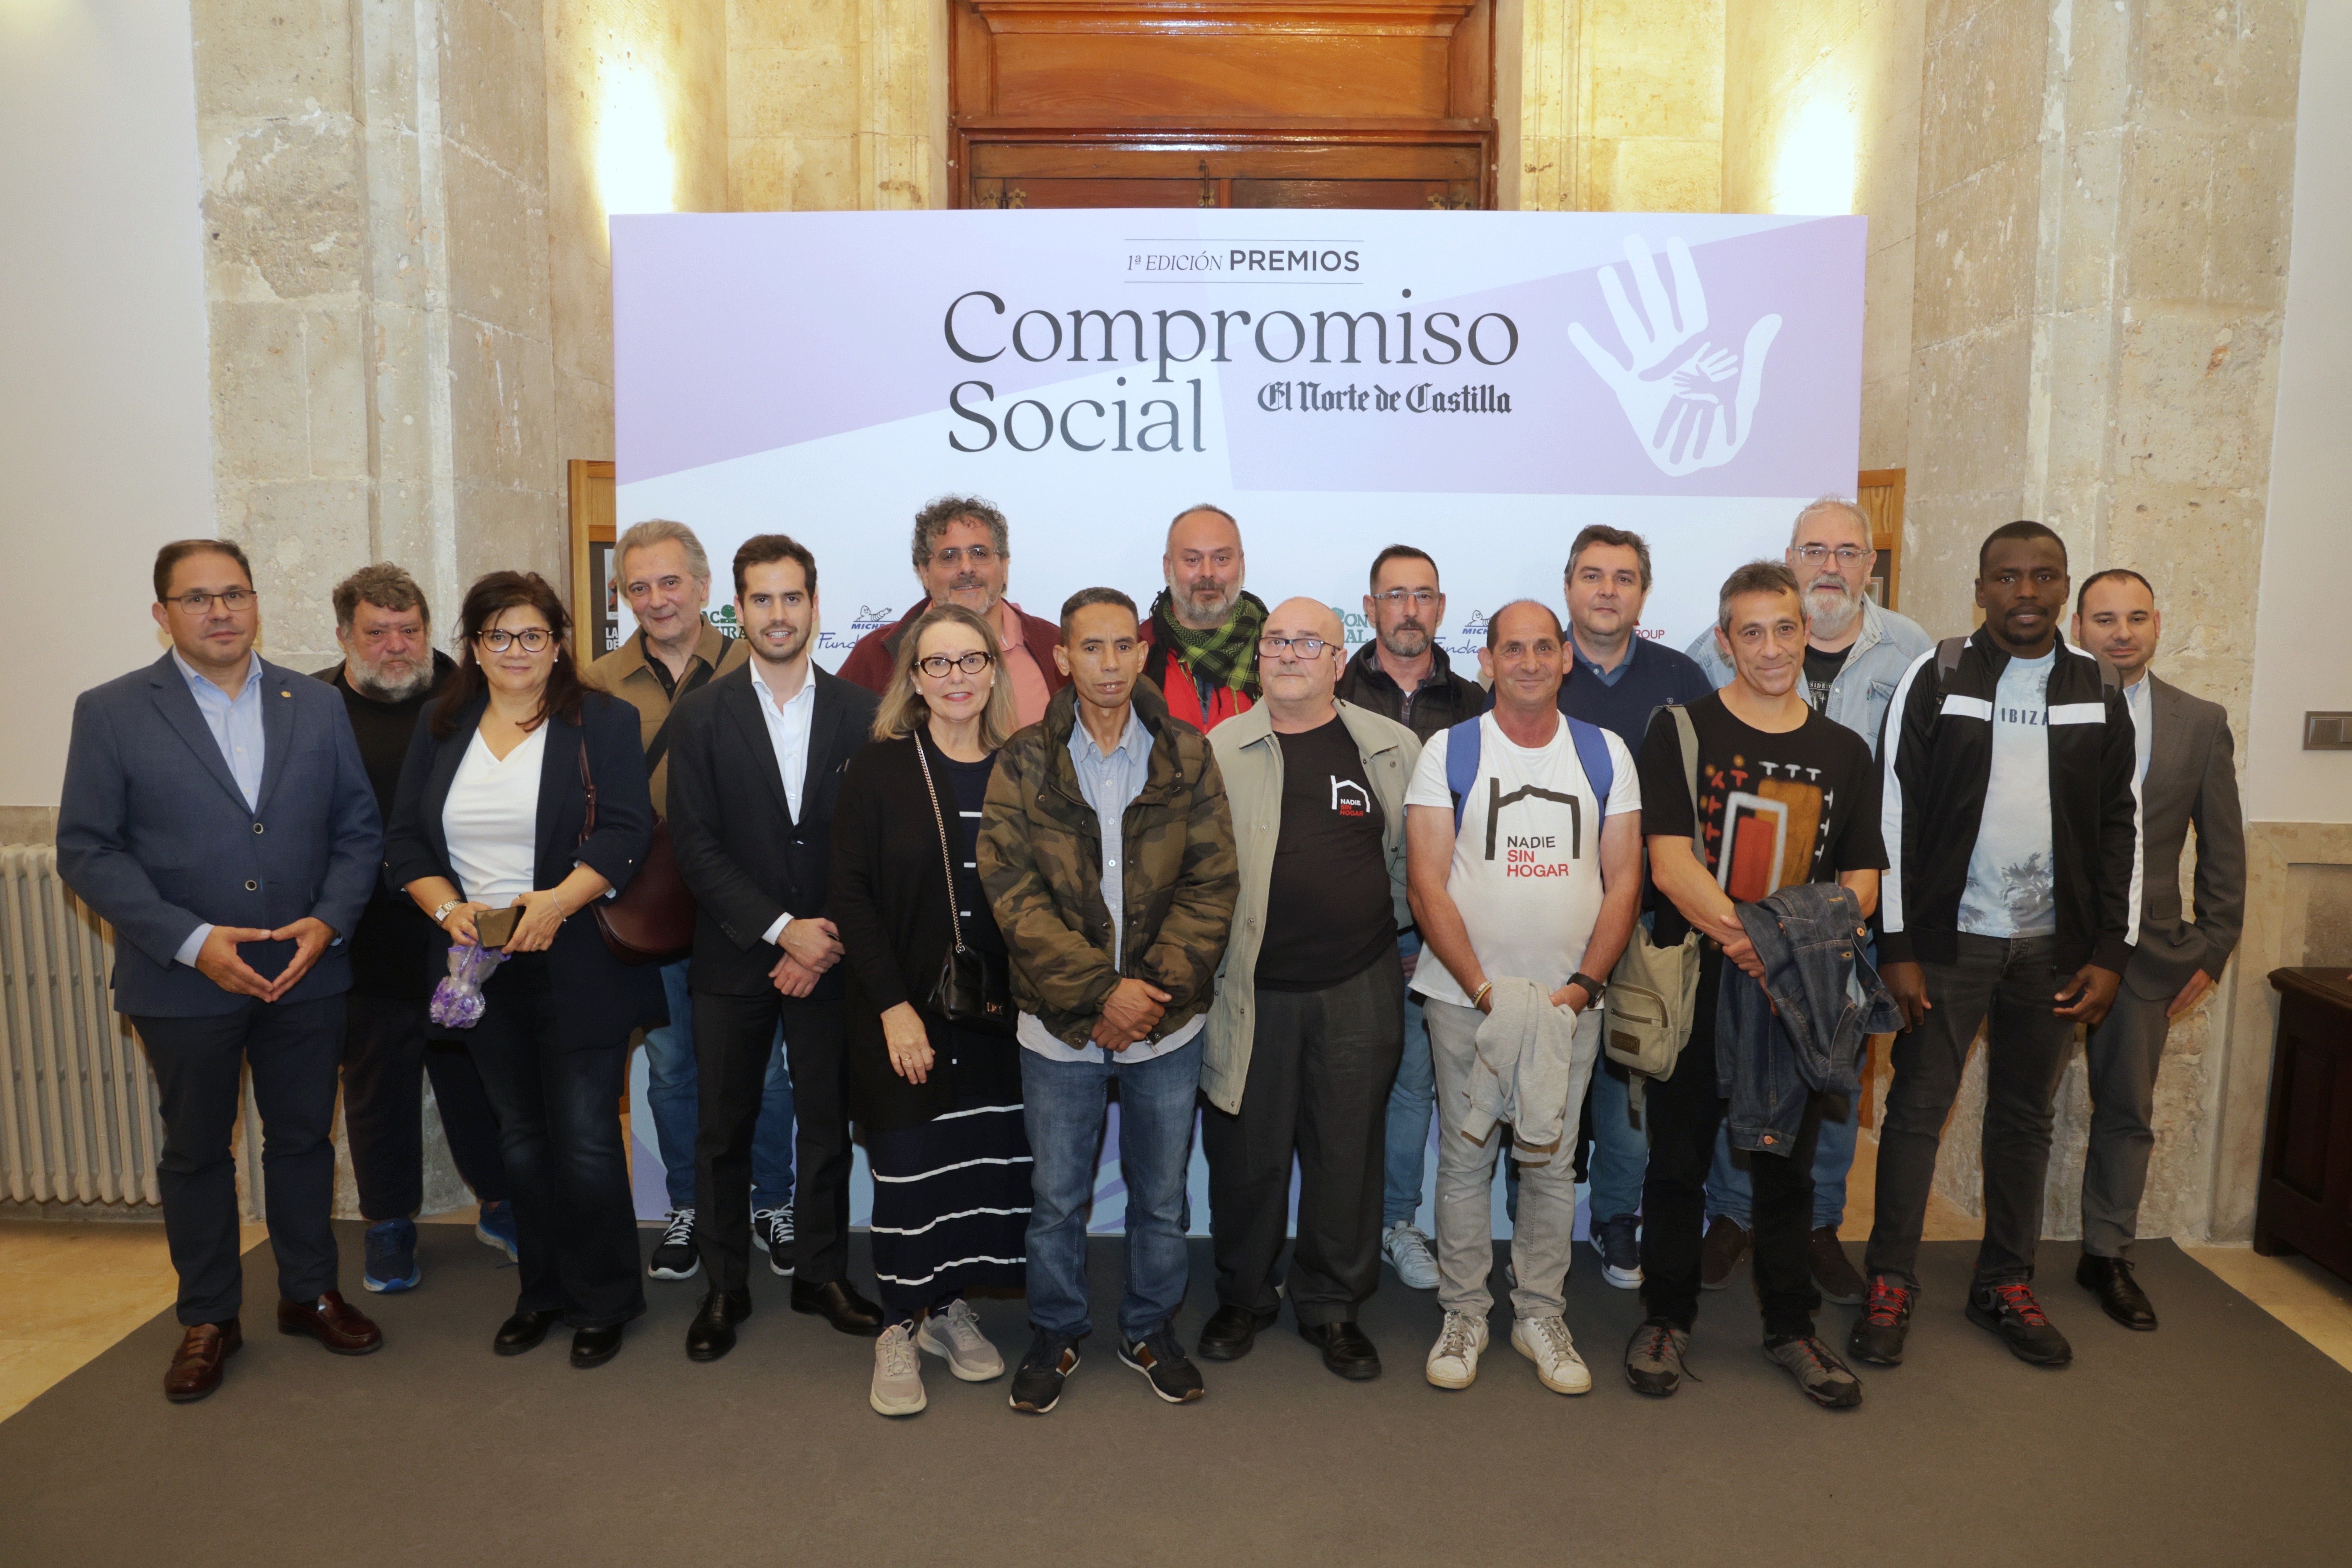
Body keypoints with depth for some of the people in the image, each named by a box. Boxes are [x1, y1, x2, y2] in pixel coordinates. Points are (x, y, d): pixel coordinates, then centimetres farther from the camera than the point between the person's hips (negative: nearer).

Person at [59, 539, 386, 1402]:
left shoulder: (317, 706, 3)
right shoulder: (111, 712, -4)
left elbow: (359, 828, 4)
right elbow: (86, 850, -8)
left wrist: (329, 920, -12)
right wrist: (192, 942, -17)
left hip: (307, 971, 2)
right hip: (184, 979, -2)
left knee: (304, 1136, 14)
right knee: (195, 1151, 13)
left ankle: (309, 1292, 32)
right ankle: (209, 1318, 29)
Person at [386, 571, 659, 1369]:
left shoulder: (601, 721, -3)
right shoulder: (441, 730, 11)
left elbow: (626, 831, -12)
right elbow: (405, 842, 8)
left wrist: (559, 900, -25)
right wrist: (448, 908, -10)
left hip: (577, 966, -4)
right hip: (482, 969, 5)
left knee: (585, 1139, -1)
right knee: (521, 1137, 15)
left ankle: (602, 1301, 16)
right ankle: (542, 1290, 30)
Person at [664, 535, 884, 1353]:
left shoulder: (859, 711, 1)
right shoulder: (702, 715, 0)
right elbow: (695, 846, -6)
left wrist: (823, 943, -9)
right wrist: (781, 928, -14)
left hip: (828, 955, 0)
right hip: (734, 957, 0)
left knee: (828, 1123, 9)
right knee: (725, 1128, 8)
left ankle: (821, 1273, 26)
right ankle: (725, 1284, 25)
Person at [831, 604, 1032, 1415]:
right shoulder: (880, 769, -3)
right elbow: (851, 893, -6)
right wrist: (894, 1006, -13)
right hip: (906, 1015, -2)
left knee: (985, 1164, 6)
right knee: (907, 1167, 3)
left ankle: (951, 1308, 27)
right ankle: (900, 1329, 20)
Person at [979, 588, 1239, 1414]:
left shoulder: (1188, 756, -1)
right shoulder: (1023, 762, -3)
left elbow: (1213, 882, -4)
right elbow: (1011, 889, -10)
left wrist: (1157, 988, -14)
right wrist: (1100, 989, -18)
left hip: (1167, 1021, 1)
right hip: (1060, 1024, -1)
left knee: (1162, 1197, 15)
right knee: (1057, 1198, 13)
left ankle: (1151, 1330, 37)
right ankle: (1055, 1335, 35)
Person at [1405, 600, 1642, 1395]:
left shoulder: (1606, 754, 5)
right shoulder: (1447, 752, -2)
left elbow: (1624, 881, 3)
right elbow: (1427, 886, -6)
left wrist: (1583, 985, -9)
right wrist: (1484, 988, -14)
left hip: (1571, 999, 2)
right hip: (1465, 996, -2)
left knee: (1552, 1161, 10)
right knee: (1465, 1158, 7)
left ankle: (1539, 1314, 26)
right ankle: (1464, 1314, 22)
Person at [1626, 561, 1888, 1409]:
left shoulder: (1845, 752, 9)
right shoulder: (1682, 732, -3)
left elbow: (1861, 884, 6)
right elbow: (1671, 865, -11)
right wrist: (1742, 938, -24)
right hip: (1696, 983, -3)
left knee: (1788, 1167, 13)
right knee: (1680, 1160, 8)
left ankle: (1790, 1326, 30)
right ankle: (1667, 1318, 25)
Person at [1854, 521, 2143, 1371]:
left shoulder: (2099, 689, 4)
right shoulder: (1934, 678, -4)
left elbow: (2120, 826, 6)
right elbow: (1896, 815, -6)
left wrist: (2110, 952, 0)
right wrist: (1898, 947, -10)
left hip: (2053, 946, 3)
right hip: (1951, 940, -3)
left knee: (2024, 1117, 12)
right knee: (1918, 1109, 2)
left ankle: (2006, 1284, 26)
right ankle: (1891, 1284, 14)